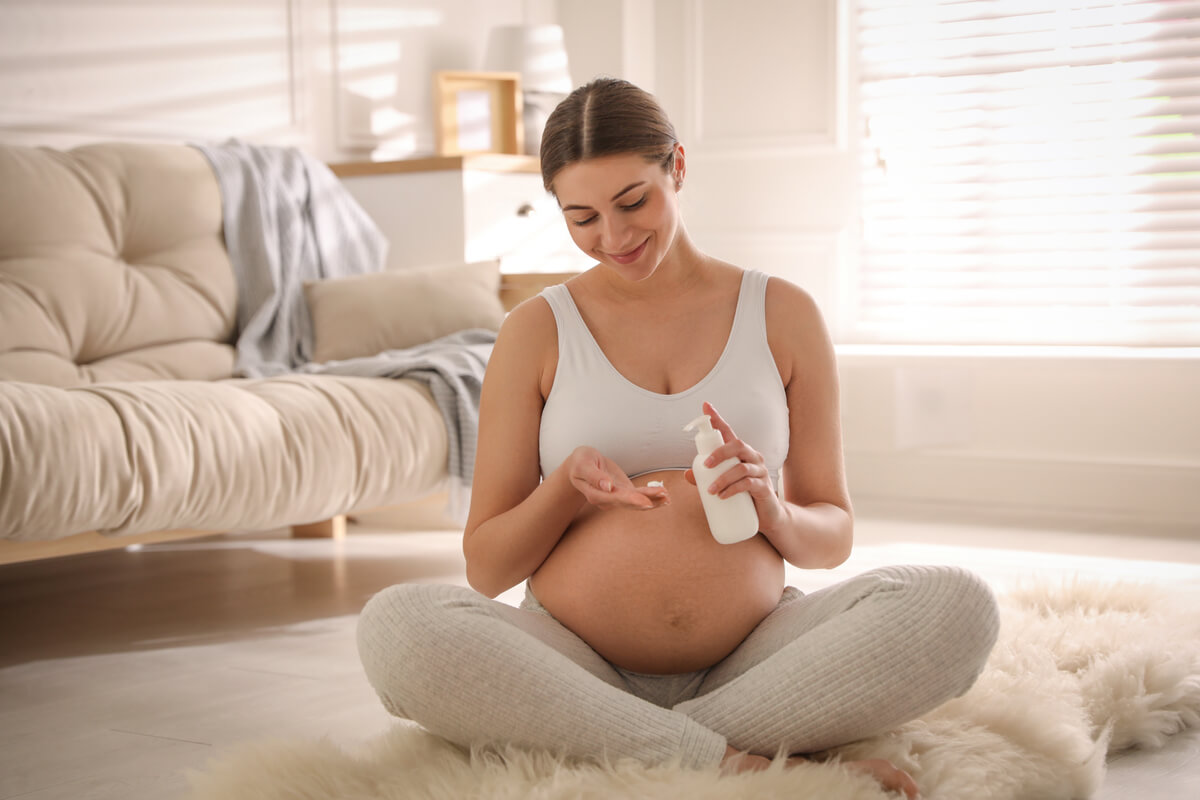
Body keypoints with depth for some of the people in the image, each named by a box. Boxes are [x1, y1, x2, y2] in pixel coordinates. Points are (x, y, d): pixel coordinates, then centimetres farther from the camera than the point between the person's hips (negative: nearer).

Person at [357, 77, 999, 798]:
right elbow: (485, 568, 7)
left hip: (750, 660, 1)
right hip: (575, 668, -1)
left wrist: (774, 512, -10)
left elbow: (834, 536, 13)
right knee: (393, 626, -31)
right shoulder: (538, 332, 7)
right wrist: (565, 488, -13)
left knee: (960, 607, -25)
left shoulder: (783, 315, 9)